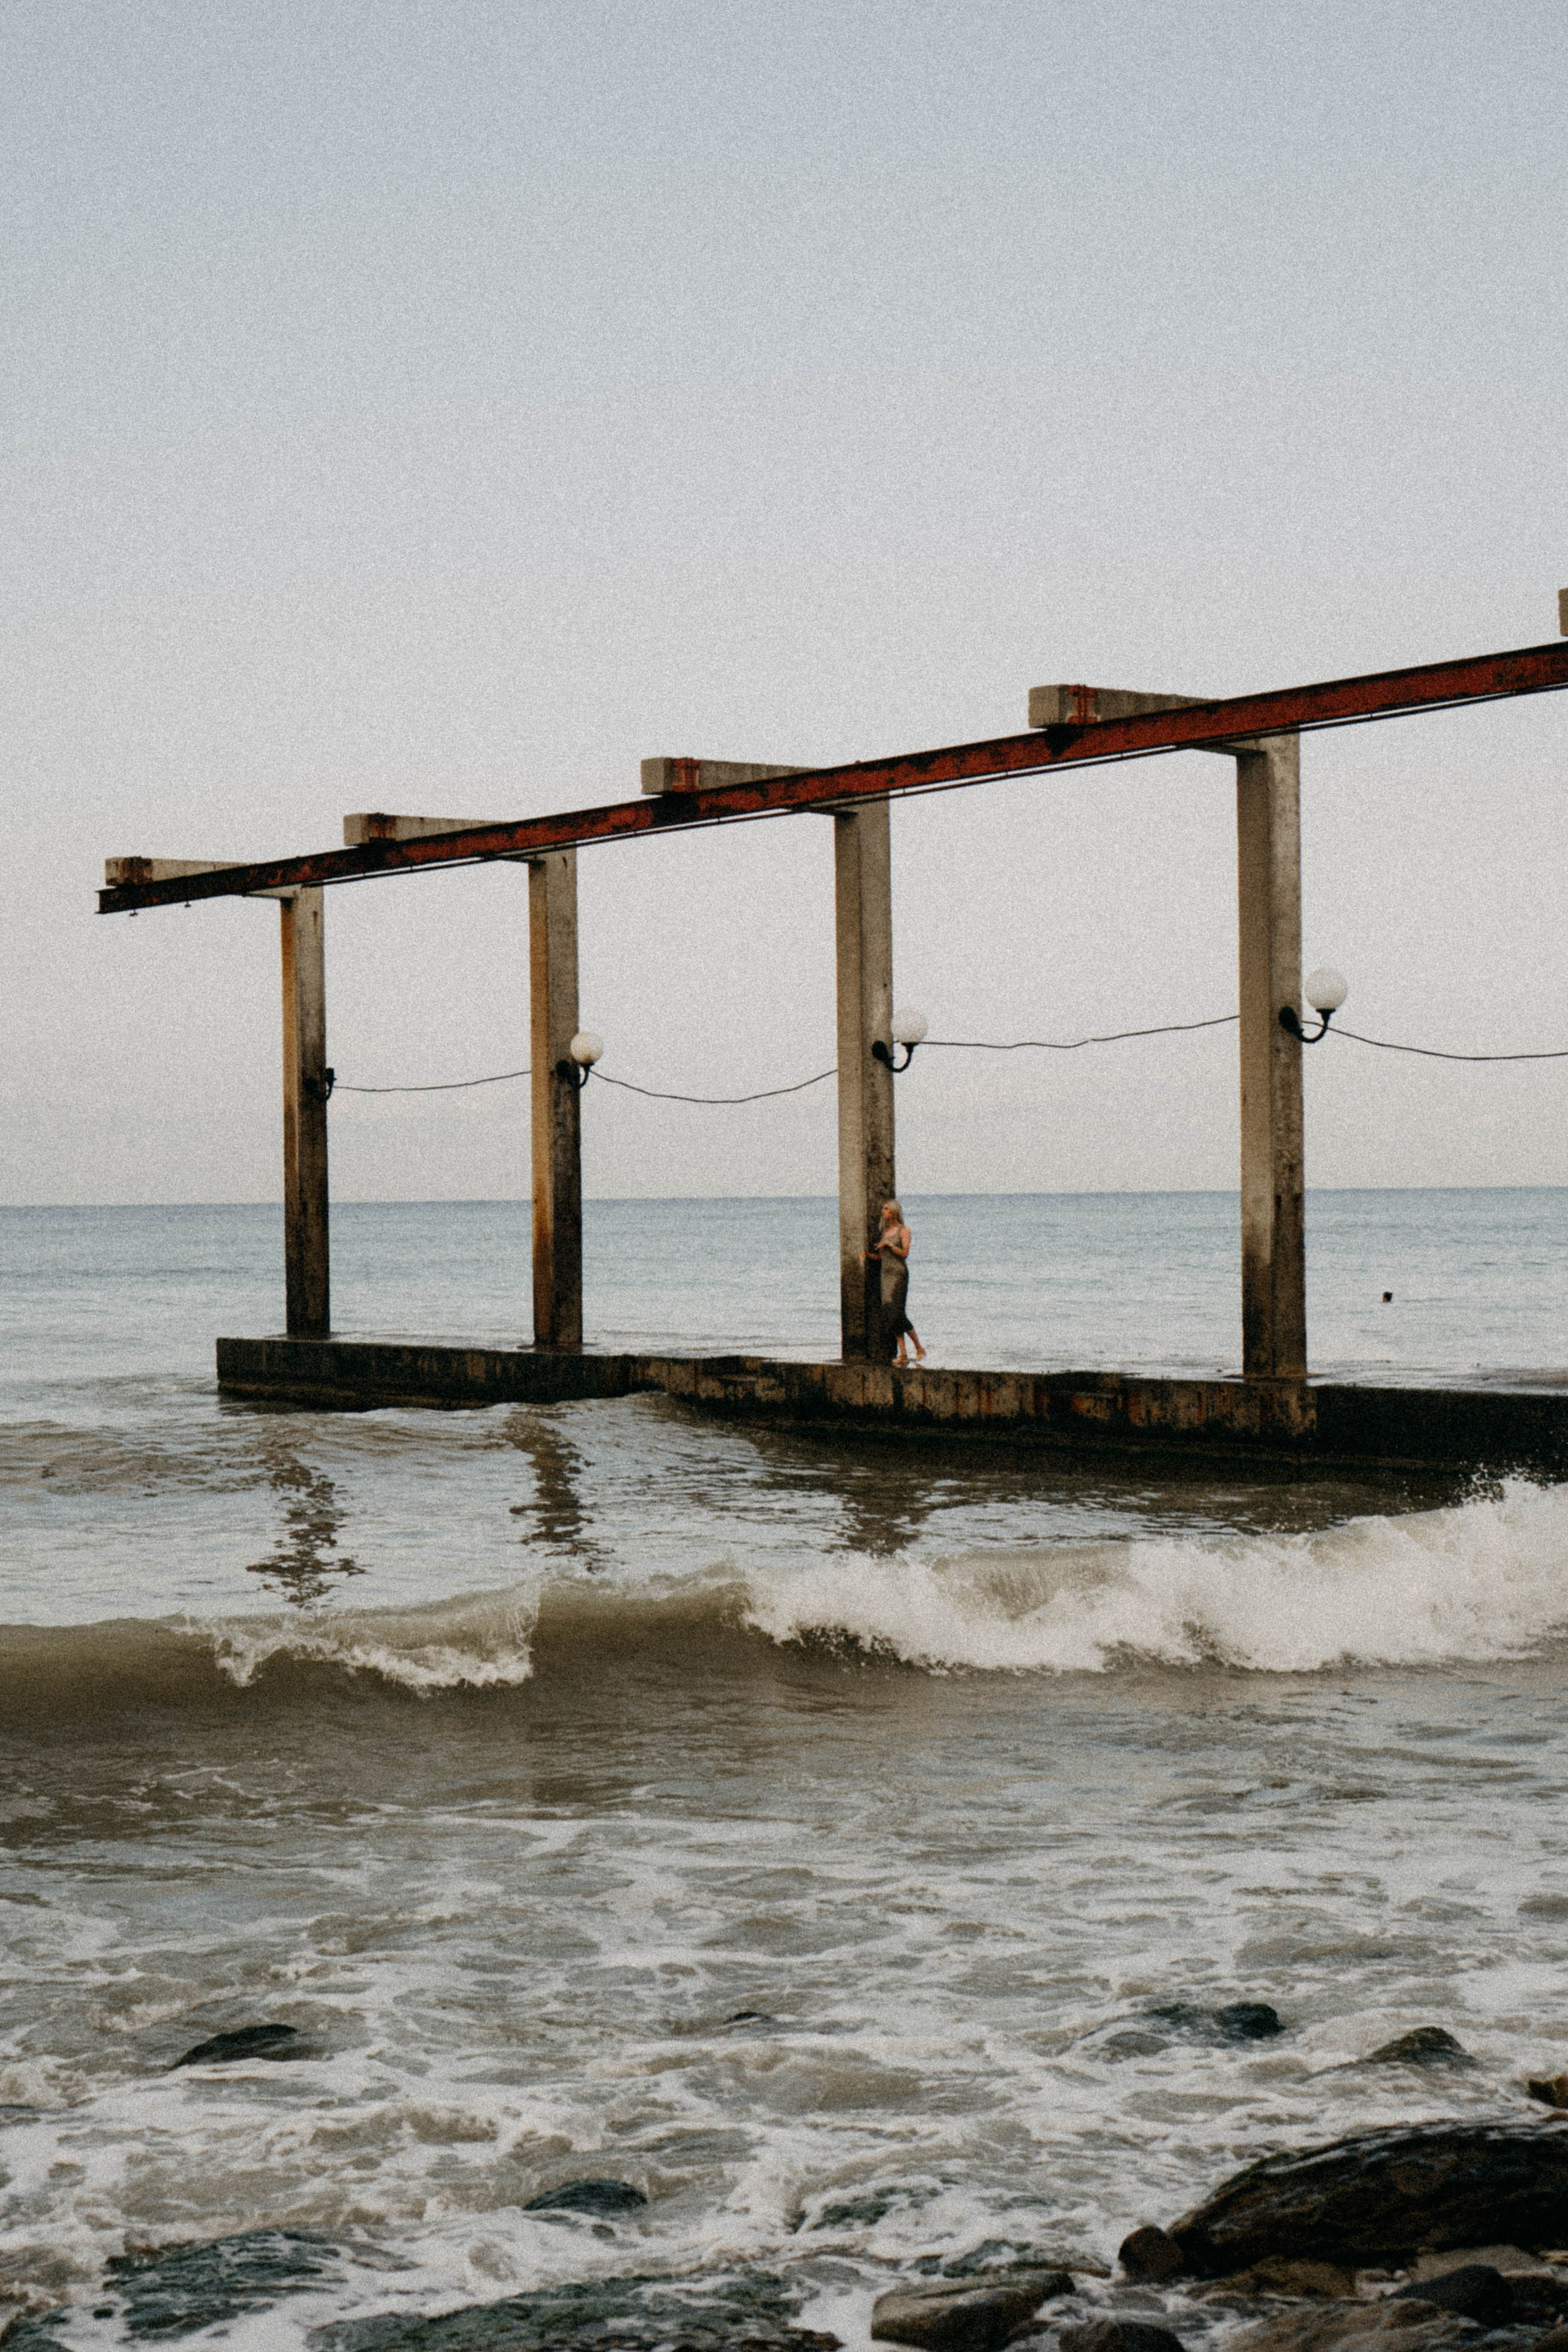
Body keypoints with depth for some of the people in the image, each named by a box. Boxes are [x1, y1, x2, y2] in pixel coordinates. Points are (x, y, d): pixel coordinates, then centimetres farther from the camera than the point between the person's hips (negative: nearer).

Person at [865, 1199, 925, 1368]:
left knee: (897, 1313, -14)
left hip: (899, 1274, -7)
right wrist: (865, 1253, 6)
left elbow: (905, 1253, -12)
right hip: (886, 1274, 7)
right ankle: (903, 1354, -2)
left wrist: (889, 1244, -15)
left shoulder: (904, 1231, -3)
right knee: (889, 1313, -1)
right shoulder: (884, 1232, 17)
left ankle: (920, 1349, -4)